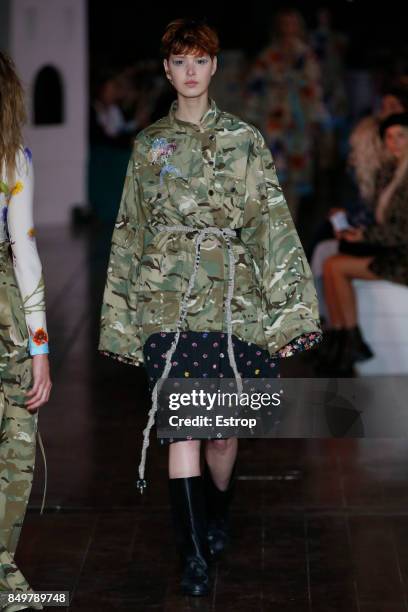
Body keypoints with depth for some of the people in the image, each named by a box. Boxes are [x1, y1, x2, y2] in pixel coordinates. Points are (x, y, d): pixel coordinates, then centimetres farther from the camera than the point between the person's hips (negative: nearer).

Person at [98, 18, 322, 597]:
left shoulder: (245, 140, 6)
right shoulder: (148, 144, 10)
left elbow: (273, 224, 1)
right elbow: (129, 232, 13)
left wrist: (290, 309, -7)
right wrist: (121, 315, 10)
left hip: (231, 298, 0)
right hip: (166, 301, 0)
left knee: (223, 428, 5)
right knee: (182, 426, -7)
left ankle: (218, 519, 32)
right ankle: (194, 555, -1)